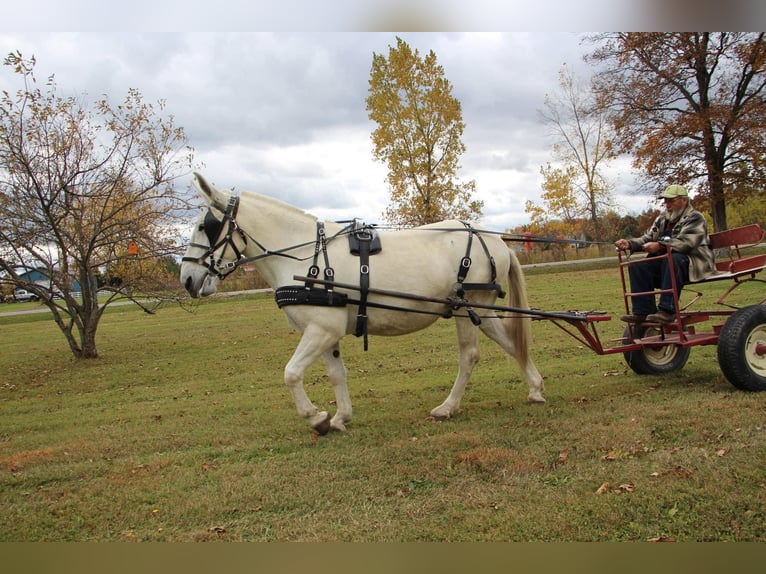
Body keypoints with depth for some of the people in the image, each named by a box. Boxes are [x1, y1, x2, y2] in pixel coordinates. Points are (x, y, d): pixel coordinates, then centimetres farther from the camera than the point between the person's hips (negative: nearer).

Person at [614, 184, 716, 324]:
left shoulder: (694, 218, -5)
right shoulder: (662, 219, 19)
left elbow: (685, 242, -22)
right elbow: (647, 239, 13)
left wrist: (660, 246, -35)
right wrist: (629, 244, -7)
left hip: (694, 262, -7)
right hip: (664, 262, 7)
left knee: (672, 260, -38)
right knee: (637, 266, -13)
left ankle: (667, 310, -38)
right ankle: (643, 311, -16)